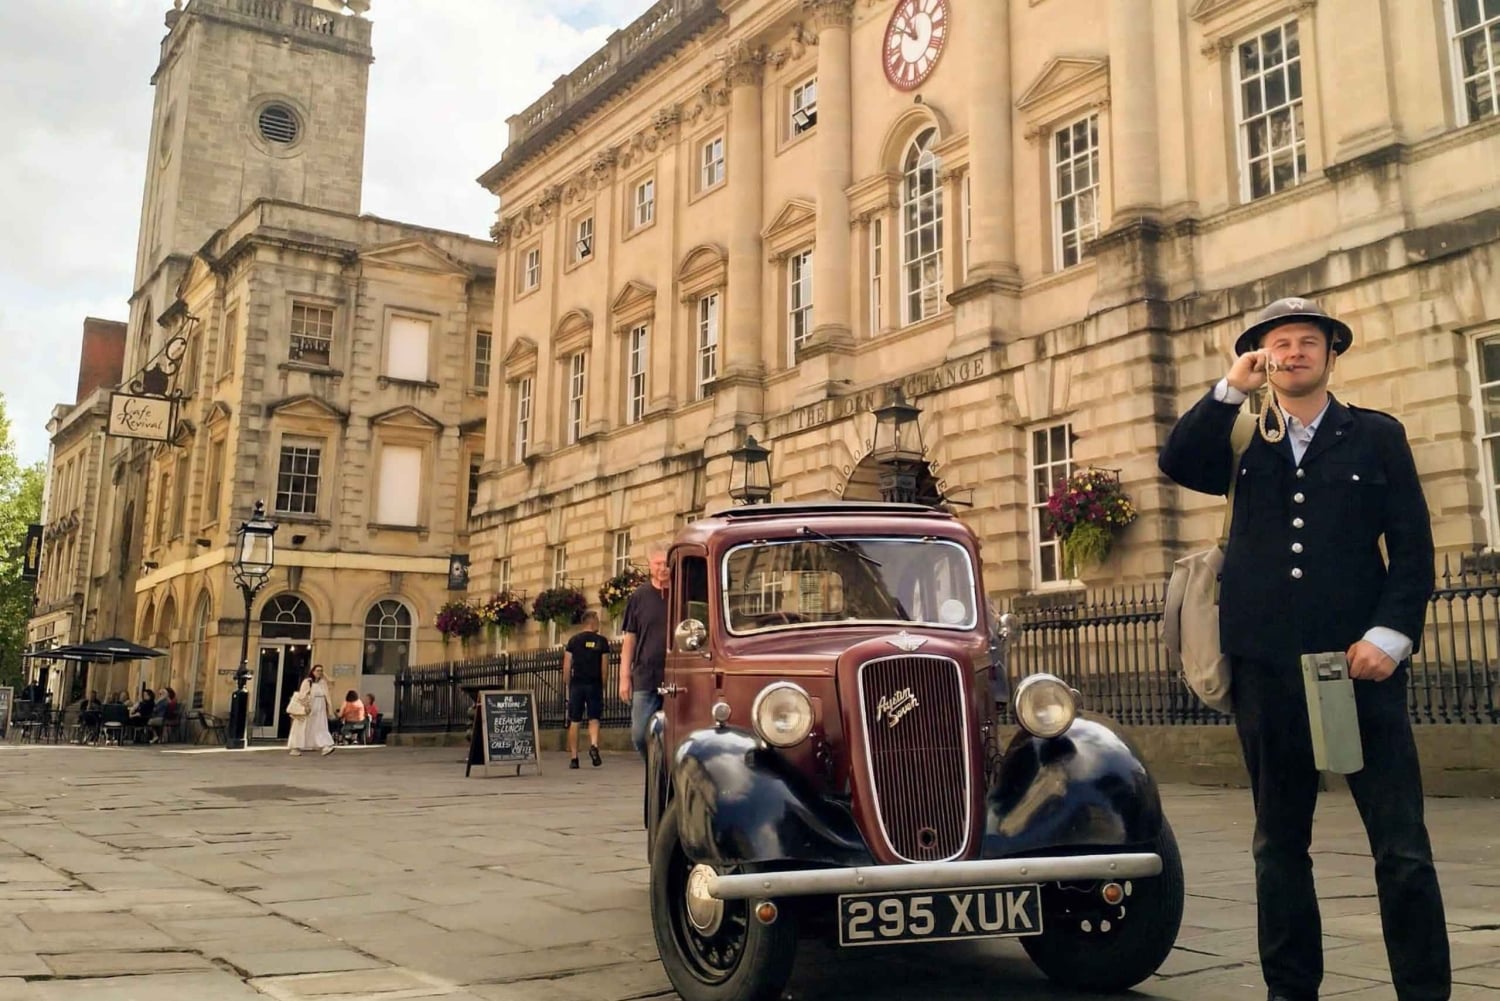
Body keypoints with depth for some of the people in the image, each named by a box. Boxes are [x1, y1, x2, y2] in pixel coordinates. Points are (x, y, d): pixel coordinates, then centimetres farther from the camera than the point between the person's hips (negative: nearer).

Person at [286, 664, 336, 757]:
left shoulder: (323, 683, 8)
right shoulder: (307, 682, -6)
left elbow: (327, 697, 10)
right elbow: (302, 695, -12)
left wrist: (329, 708, 6)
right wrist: (305, 706, -21)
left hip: (320, 711, 4)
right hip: (308, 710, -4)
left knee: (321, 728, -6)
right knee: (302, 728, 4)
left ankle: (324, 747, -16)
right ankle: (295, 748, 11)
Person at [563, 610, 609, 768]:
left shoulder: (574, 640, 4)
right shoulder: (602, 641, 1)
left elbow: (567, 666, 1)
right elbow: (604, 667, 1)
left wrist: (566, 684, 9)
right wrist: (602, 685, 11)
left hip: (577, 684, 1)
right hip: (594, 684, -1)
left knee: (574, 722, 5)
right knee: (594, 719, 8)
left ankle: (573, 758, 5)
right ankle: (594, 746, -18)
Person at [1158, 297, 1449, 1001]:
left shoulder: (1377, 437, 9)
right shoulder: (1245, 446, 13)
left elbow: (1413, 548, 3)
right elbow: (1175, 463, -6)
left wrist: (1390, 635, -9)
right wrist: (1231, 389, -7)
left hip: (1359, 659, -2)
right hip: (1266, 665, 2)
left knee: (1402, 844, -3)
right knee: (1280, 840, 10)